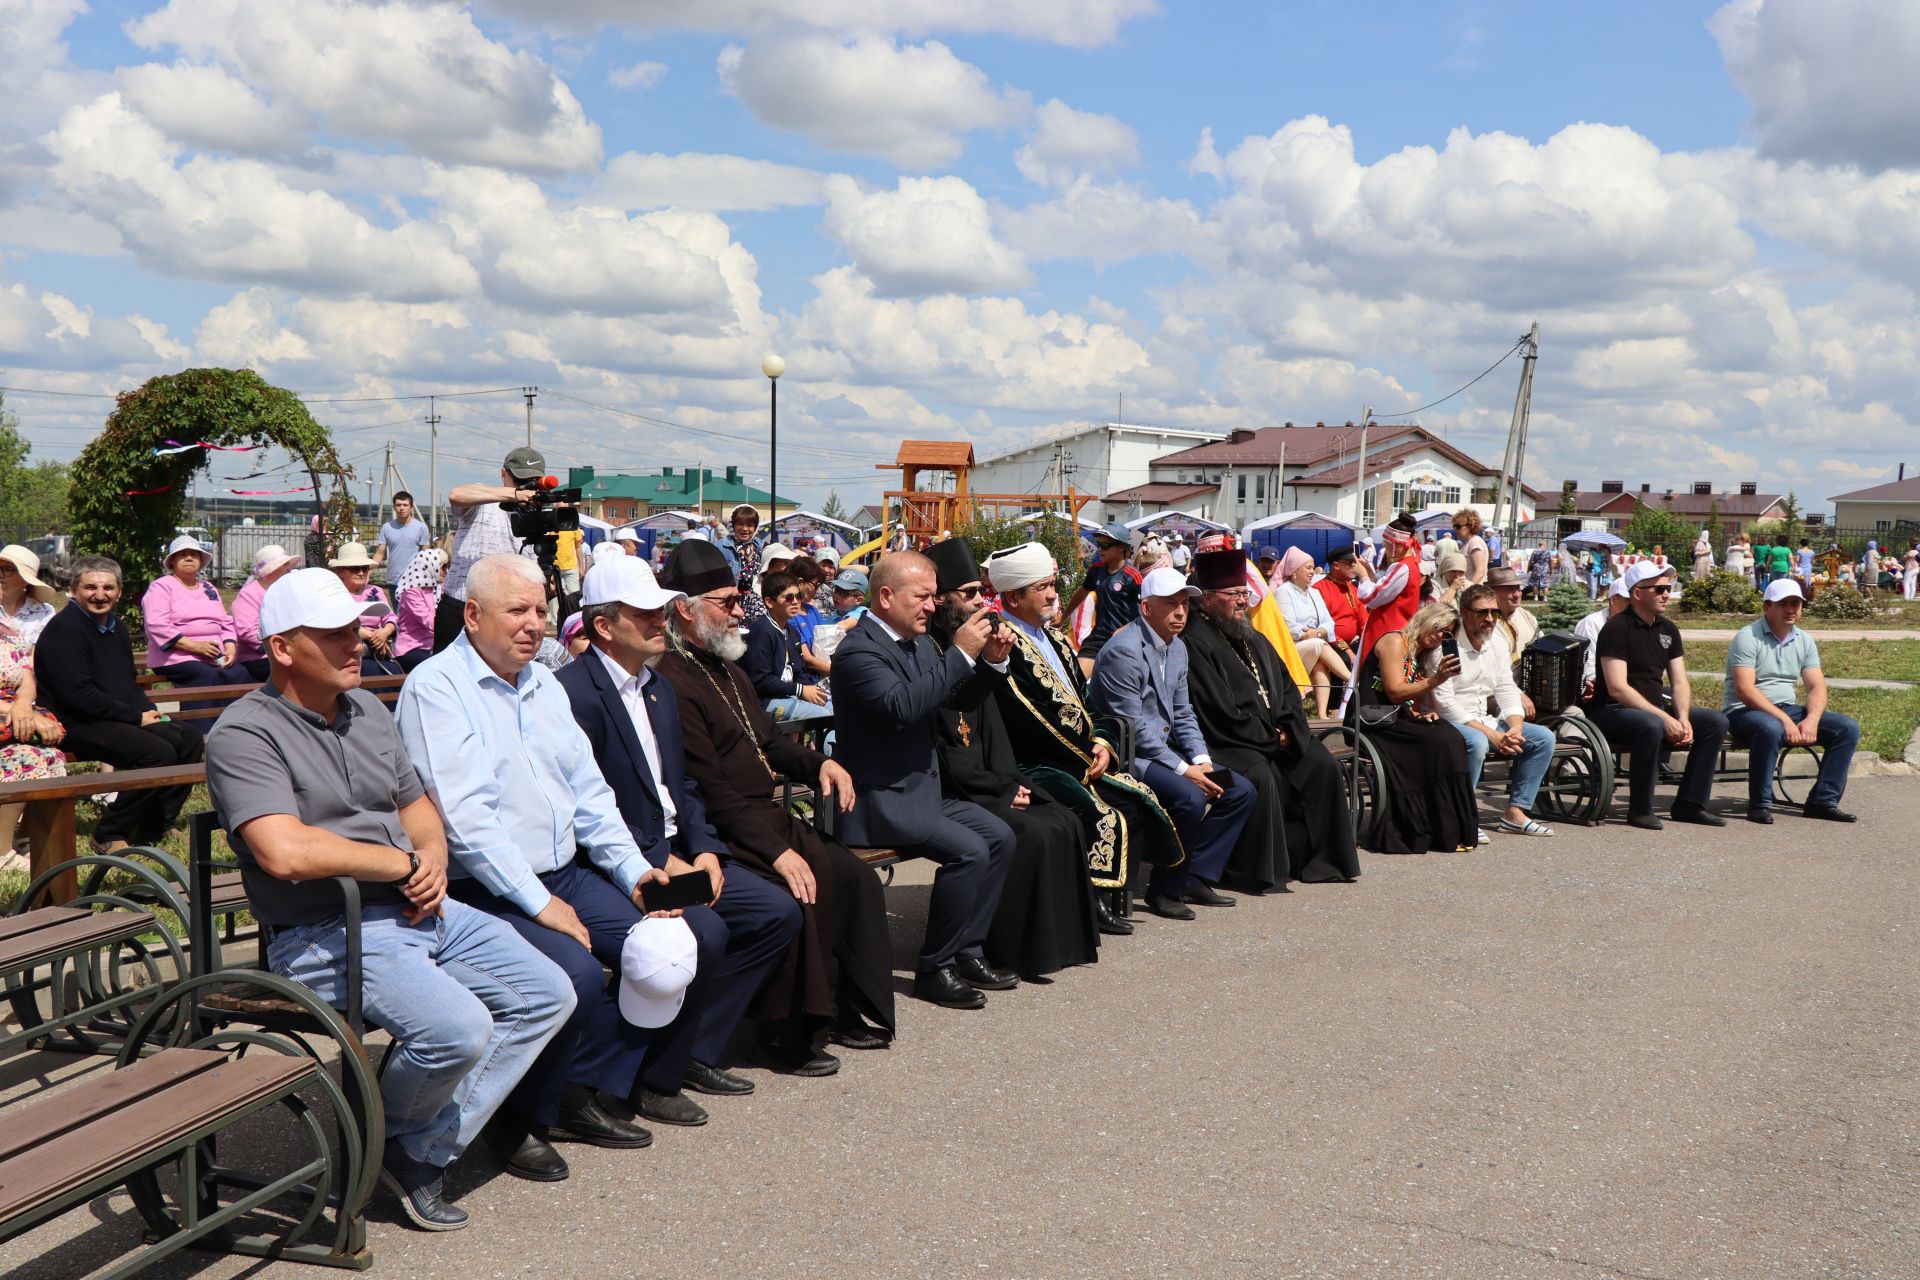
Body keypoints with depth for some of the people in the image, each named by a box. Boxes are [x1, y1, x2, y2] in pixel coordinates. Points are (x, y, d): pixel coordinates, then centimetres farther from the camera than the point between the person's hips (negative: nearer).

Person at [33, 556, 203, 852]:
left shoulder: (114, 625, 16)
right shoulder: (64, 628, -13)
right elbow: (77, 694, -21)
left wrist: (150, 711, 4)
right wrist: (136, 717, -16)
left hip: (121, 718, 9)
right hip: (75, 725, -9)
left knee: (190, 738, -2)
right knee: (159, 752, -26)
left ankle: (153, 827, 3)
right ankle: (108, 835, -12)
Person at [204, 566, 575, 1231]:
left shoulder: (367, 709, 15)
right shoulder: (244, 735, -11)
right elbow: (285, 851, -26)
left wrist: (434, 863, 1)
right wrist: (405, 863, -16)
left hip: (420, 910, 9)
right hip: (328, 933, -8)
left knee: (547, 995, 0)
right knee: (457, 1027, -29)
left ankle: (427, 1150, 2)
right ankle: (388, 1136, 5)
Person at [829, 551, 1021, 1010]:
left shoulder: (918, 642, 11)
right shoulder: (858, 650, -17)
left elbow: (960, 699, 19)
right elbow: (903, 706, -33)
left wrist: (990, 662, -1)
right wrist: (961, 654, -28)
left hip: (921, 788, 10)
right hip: (877, 800, -9)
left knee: (1000, 837, 1)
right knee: (969, 850, -22)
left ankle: (967, 950, 10)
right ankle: (935, 969, -8)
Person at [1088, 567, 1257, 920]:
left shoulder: (1177, 648, 12)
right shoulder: (1124, 650, -17)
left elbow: (1183, 714, 15)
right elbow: (1132, 728, -21)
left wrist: (1201, 759, -2)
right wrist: (1184, 769, -21)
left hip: (1165, 750, 10)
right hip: (1128, 756, -9)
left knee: (1241, 791, 1)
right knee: (1190, 797, -31)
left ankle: (1195, 877, 5)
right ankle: (1164, 889, -12)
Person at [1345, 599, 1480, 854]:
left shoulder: (1420, 655, 22)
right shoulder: (1395, 641, -4)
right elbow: (1395, 692, -13)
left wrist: (1422, 714, 0)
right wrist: (1435, 680, -22)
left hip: (1399, 718, 8)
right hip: (1373, 719, -8)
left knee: (1452, 738, -19)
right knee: (1439, 741, -27)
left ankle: (1452, 831, -19)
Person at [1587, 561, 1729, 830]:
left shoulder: (1668, 629, 12)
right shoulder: (1617, 629, -12)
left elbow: (1680, 682, 9)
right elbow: (1617, 688, -20)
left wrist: (1683, 718, -12)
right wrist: (1665, 718, -24)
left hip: (1655, 709, 8)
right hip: (1611, 712, -8)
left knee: (1715, 721, -6)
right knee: (1652, 726, -38)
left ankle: (1689, 804, -2)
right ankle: (1640, 809, -22)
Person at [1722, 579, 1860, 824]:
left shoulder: (1804, 641, 11)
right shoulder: (1748, 637, -10)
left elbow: (1818, 687, 4)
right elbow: (1744, 690, -20)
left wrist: (1811, 720, -17)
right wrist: (1784, 720, -26)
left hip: (1787, 710, 7)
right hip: (1744, 711, -7)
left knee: (1848, 728, -8)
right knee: (1770, 729, -40)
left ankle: (1822, 801, -6)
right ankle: (1760, 805, -25)